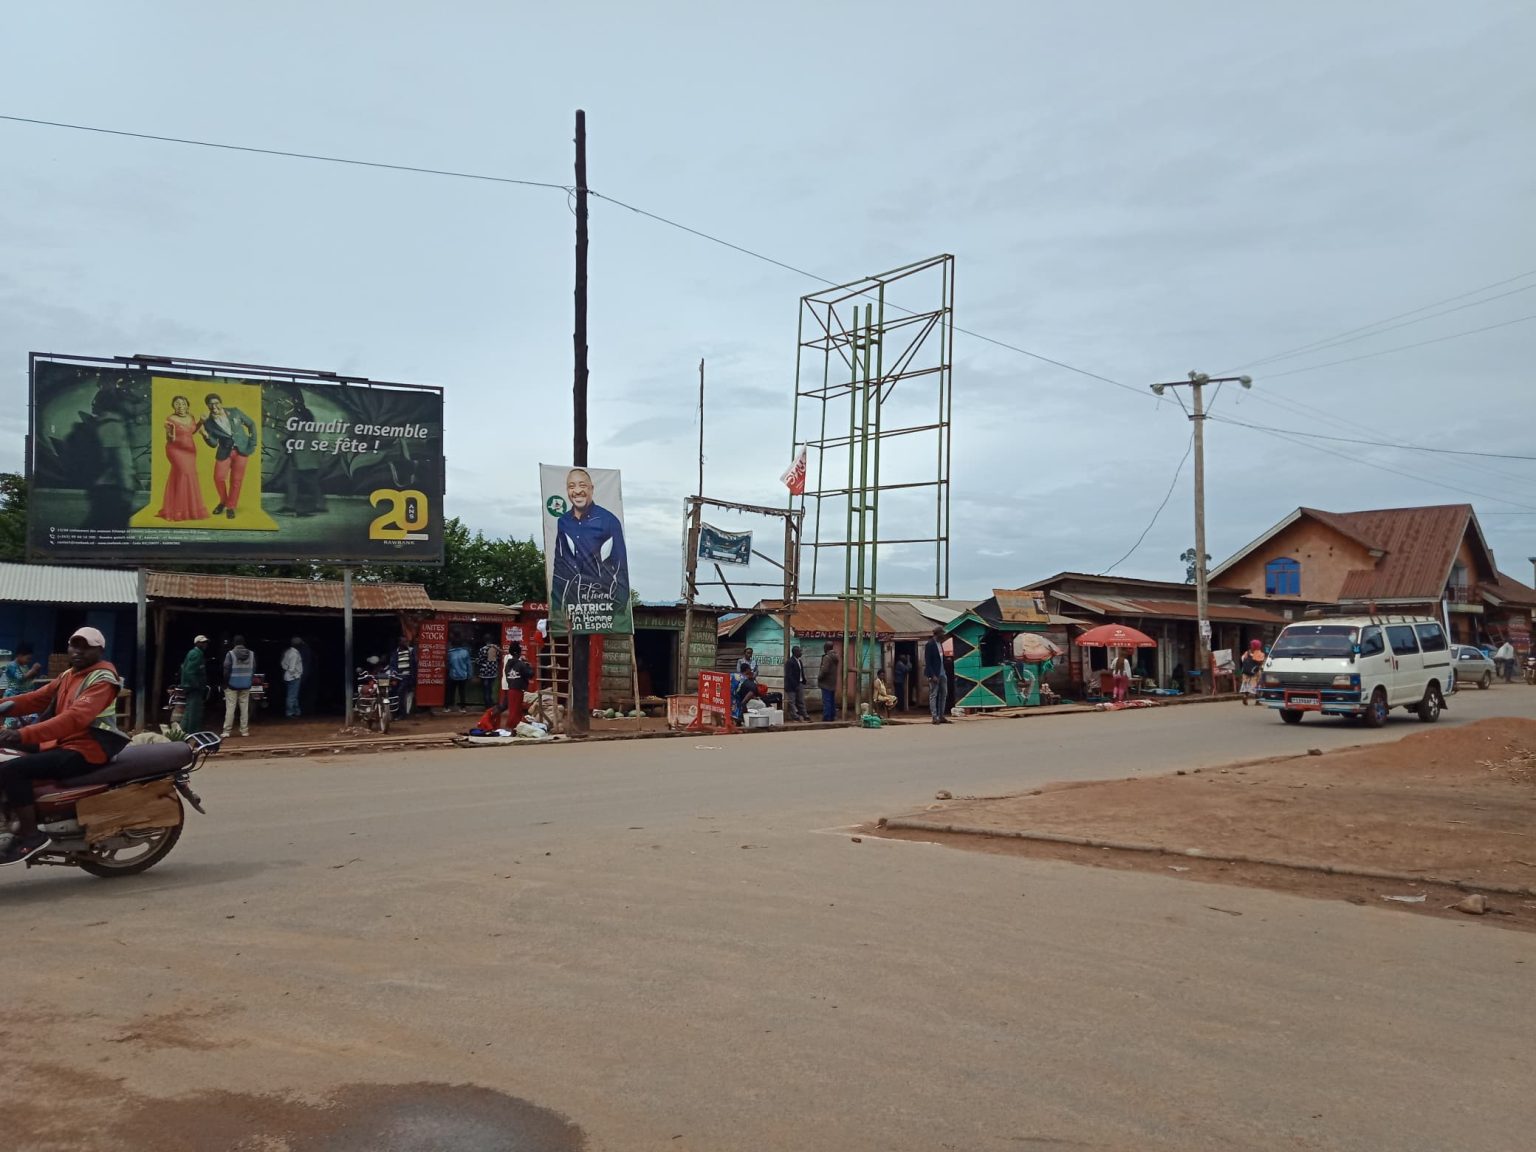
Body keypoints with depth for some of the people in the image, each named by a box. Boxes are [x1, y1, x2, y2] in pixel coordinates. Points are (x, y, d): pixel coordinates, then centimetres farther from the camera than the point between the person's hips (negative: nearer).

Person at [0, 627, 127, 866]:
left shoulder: (102, 680, -14)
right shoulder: (69, 675, 18)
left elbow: (76, 717, -28)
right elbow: (38, 698, 11)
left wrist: (24, 734, -36)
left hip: (87, 749, -10)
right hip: (64, 743, 10)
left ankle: (30, 836, -14)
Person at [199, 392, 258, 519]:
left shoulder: (235, 412, -5)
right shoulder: (208, 423, -4)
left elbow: (251, 424, 6)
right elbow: (214, 444, -4)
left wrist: (253, 443, -1)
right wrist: (206, 436, -25)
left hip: (242, 450, -1)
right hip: (224, 452, 1)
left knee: (236, 480, 1)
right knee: (219, 478, -2)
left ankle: (231, 507, 15)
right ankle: (223, 501, 26)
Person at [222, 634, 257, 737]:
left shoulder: (230, 654, -11)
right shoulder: (251, 654, 1)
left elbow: (226, 670, -10)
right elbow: (253, 670, 3)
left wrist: (225, 683, -1)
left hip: (232, 685, -3)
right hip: (246, 686, 3)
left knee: (230, 708, -1)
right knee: (244, 708, 9)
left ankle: (226, 731, -2)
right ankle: (244, 730, 10)